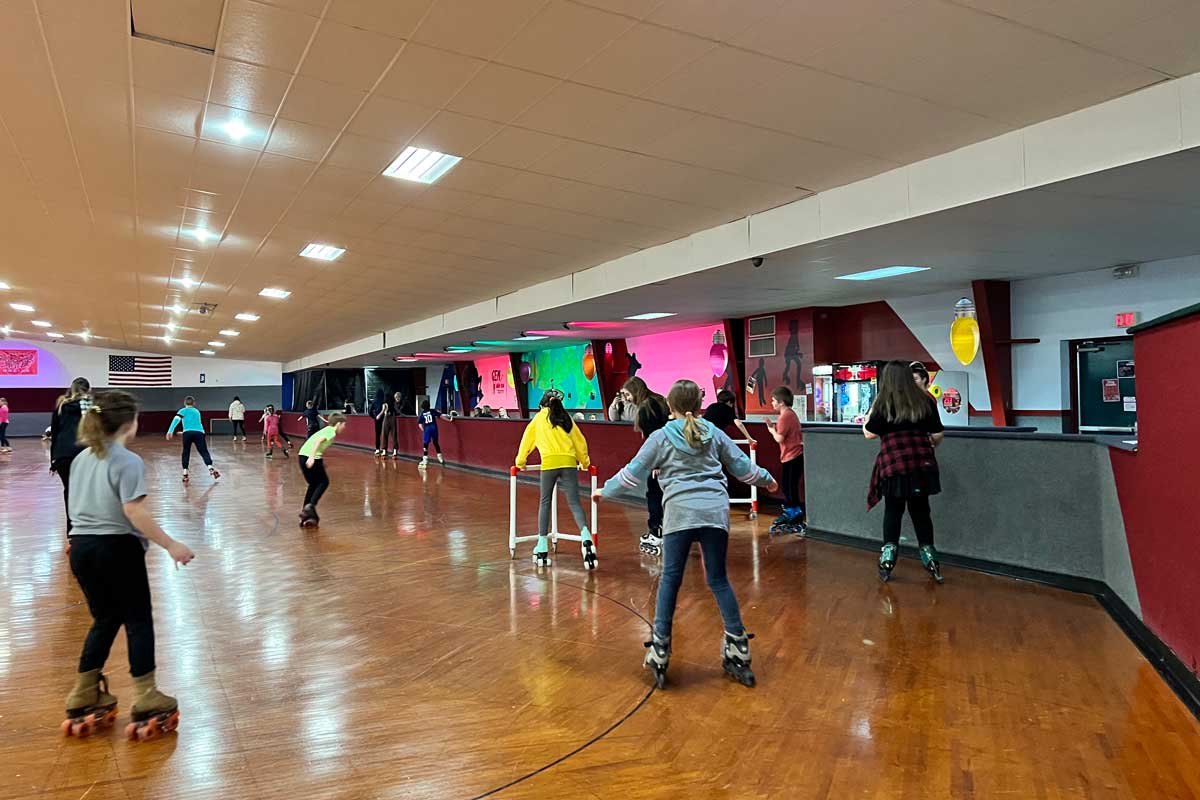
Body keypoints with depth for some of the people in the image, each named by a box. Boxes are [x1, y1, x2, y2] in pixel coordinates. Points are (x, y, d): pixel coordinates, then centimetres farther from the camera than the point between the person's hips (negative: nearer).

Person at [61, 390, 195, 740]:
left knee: (105, 620, 19)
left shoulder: (81, 459, 10)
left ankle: (83, 700, 24)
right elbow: (135, 513, -21)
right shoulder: (128, 461, -14)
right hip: (117, 548, -7)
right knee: (138, 621, 3)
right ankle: (146, 702, 5)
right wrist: (171, 545, -17)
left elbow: (78, 506, 17)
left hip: (81, 547, 7)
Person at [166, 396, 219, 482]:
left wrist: (170, 431, -11)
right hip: (199, 433, 2)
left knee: (186, 453, 13)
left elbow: (176, 420, -1)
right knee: (204, 452, -2)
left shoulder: (183, 411, 17)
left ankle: (185, 474, 8)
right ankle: (211, 469, -24)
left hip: (187, 433, -2)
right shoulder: (197, 411, 29)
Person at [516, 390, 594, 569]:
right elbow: (580, 441, 24)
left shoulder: (539, 417, 18)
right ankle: (586, 537, -25)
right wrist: (584, 462, 38)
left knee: (545, 502, 12)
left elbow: (527, 440, 24)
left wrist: (520, 461, 37)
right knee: (574, 503, 0)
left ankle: (542, 547, 13)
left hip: (549, 462, -1)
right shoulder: (567, 418, 22)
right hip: (569, 462, 1)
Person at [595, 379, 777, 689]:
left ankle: (660, 653, 8)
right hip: (716, 511, 3)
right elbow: (742, 465, 21)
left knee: (670, 579, 7)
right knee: (719, 580, 11)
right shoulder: (714, 434, 13)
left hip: (680, 513, -3)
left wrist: (606, 491, 22)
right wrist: (766, 479, 40)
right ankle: (739, 653, 14)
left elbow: (634, 472, 7)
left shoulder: (661, 437, 4)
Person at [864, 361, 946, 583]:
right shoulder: (924, 401, 4)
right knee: (920, 510, 12)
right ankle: (928, 555, 16)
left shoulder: (883, 404, -3)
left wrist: (870, 413, 14)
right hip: (921, 463, 2)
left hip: (893, 464, -2)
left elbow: (869, 433, -1)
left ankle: (888, 558, 7)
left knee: (893, 511, 8)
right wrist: (933, 445, 25)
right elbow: (937, 434, 4)